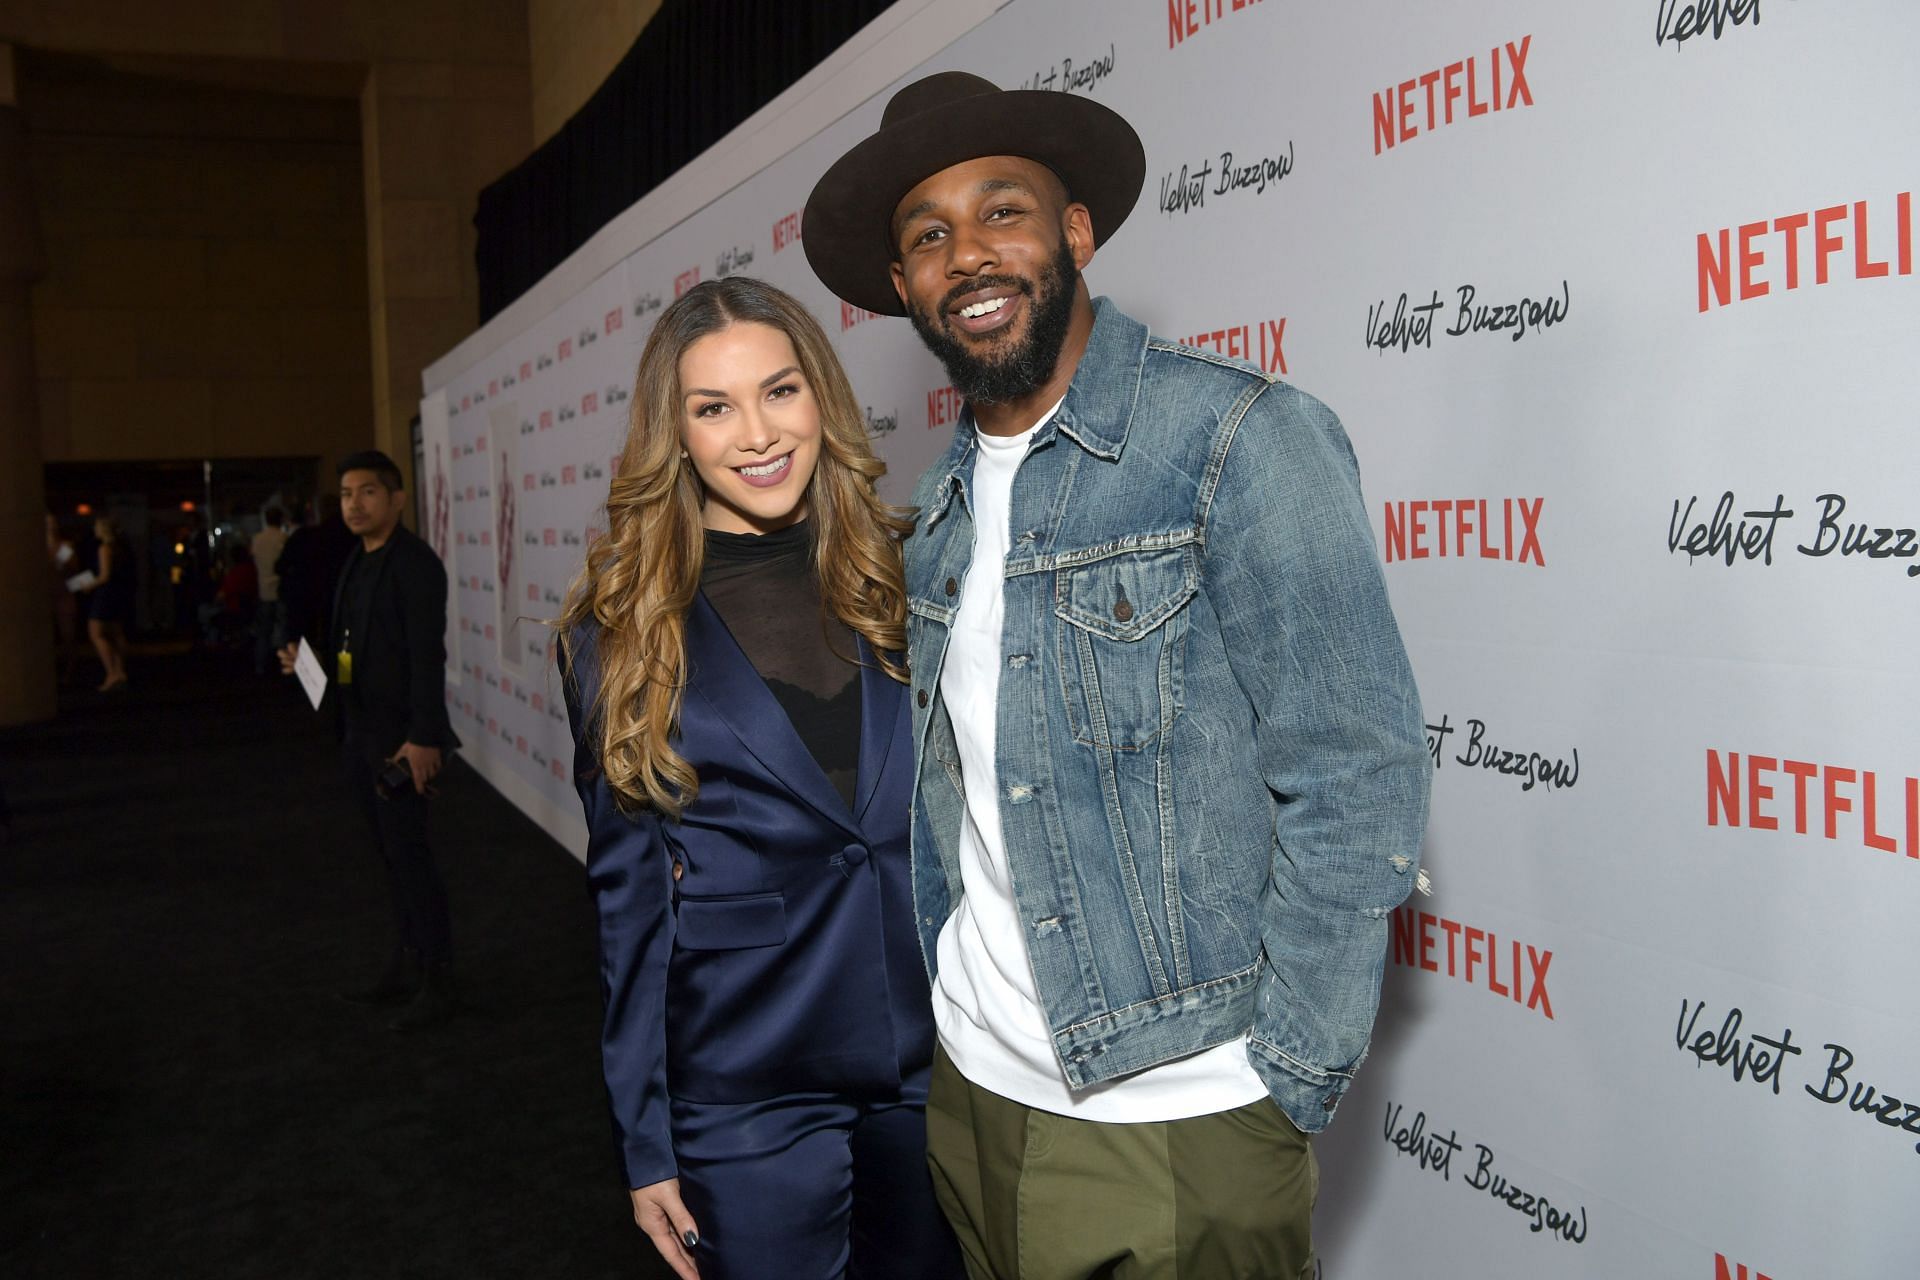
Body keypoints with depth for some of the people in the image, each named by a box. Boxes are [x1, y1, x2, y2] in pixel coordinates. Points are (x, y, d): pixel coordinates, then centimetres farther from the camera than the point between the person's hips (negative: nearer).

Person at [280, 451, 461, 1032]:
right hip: (361, 734, 8)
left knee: (409, 854, -3)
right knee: (391, 854, 15)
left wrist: (423, 738, -24)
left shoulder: (415, 563, -14)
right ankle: (404, 967, 25)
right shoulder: (357, 564, 13)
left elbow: (427, 655, -20)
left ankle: (437, 982, 6)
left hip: (400, 738, -8)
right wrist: (308, 658, 2)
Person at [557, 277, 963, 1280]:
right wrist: (644, 1143, 0)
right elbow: (630, 891, -1)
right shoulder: (624, 630, -5)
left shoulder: (907, 574, -1)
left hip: (939, 1062, 3)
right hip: (746, 1101, -2)